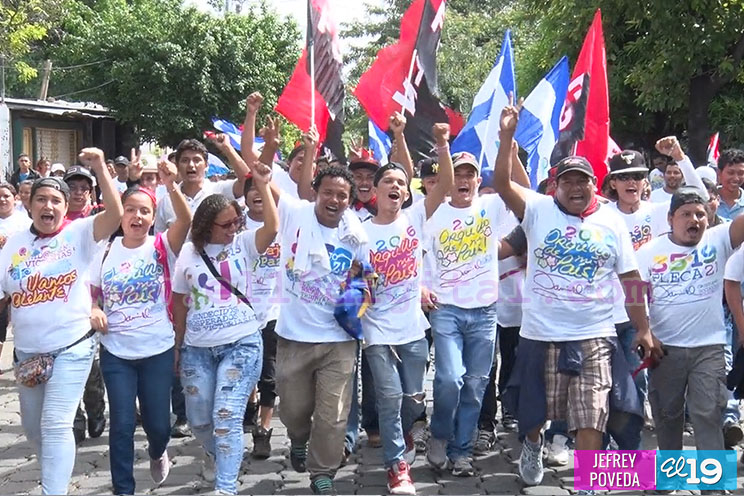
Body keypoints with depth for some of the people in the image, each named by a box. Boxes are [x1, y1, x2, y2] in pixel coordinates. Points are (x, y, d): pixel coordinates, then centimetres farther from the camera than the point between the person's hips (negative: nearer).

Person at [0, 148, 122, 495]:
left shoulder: (79, 234, -6)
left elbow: (115, 213, -23)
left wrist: (100, 169, -32)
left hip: (71, 349, -5)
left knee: (55, 425, -11)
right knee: (32, 425, 19)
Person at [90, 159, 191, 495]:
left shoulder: (162, 247, -7)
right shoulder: (107, 251, 1)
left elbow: (185, 220, -26)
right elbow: (89, 292, 13)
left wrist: (171, 187, -42)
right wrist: (94, 310, -9)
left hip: (157, 351, -1)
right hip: (115, 353, 1)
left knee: (158, 423, 8)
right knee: (122, 424, 2)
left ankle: (157, 453, 43)